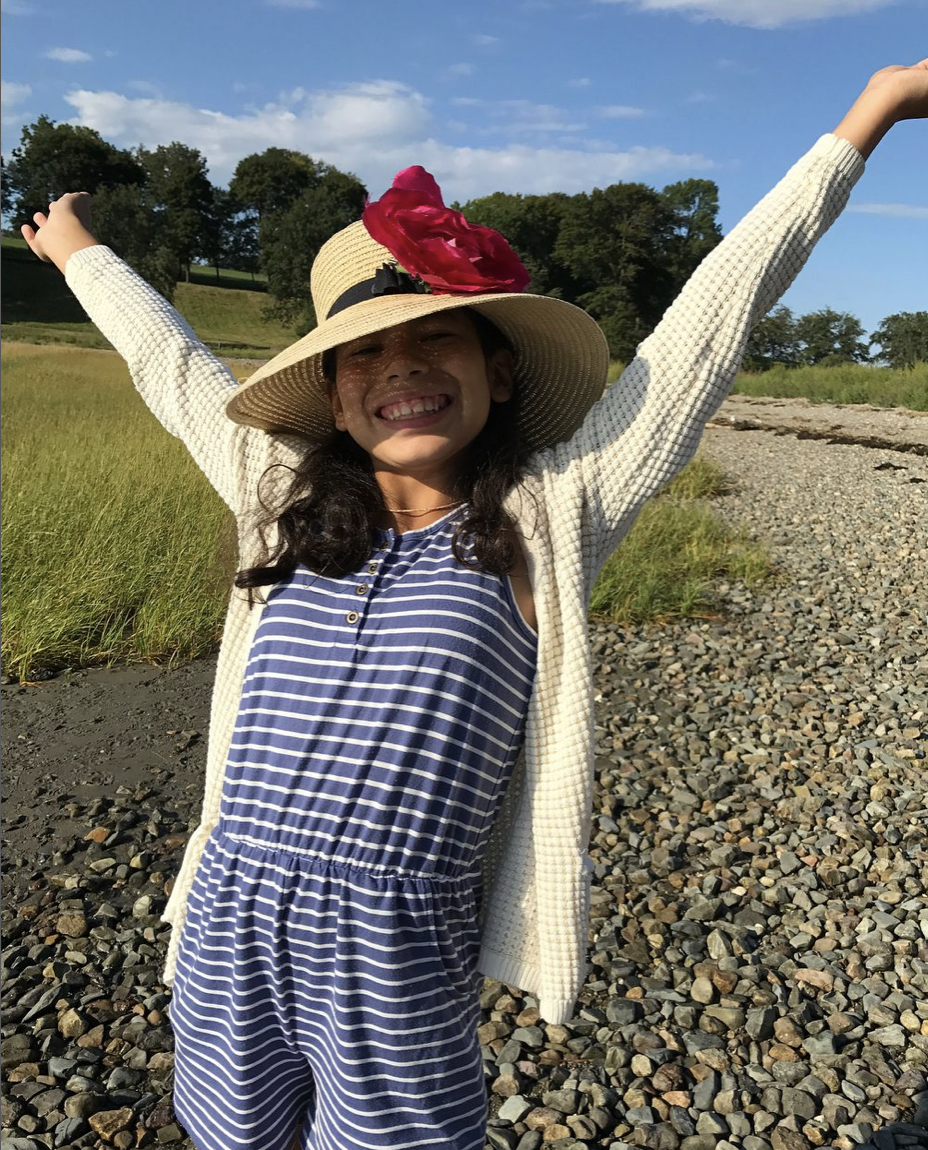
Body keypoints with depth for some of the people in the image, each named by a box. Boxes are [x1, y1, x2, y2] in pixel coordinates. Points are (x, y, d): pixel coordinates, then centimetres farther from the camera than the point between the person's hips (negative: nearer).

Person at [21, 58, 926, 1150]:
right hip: (227, 937, 4)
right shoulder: (286, 503, 2)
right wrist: (77, 250, 32)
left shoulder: (545, 524, -7)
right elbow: (170, 363, 17)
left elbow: (706, 327, -4)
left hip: (396, 973, -3)